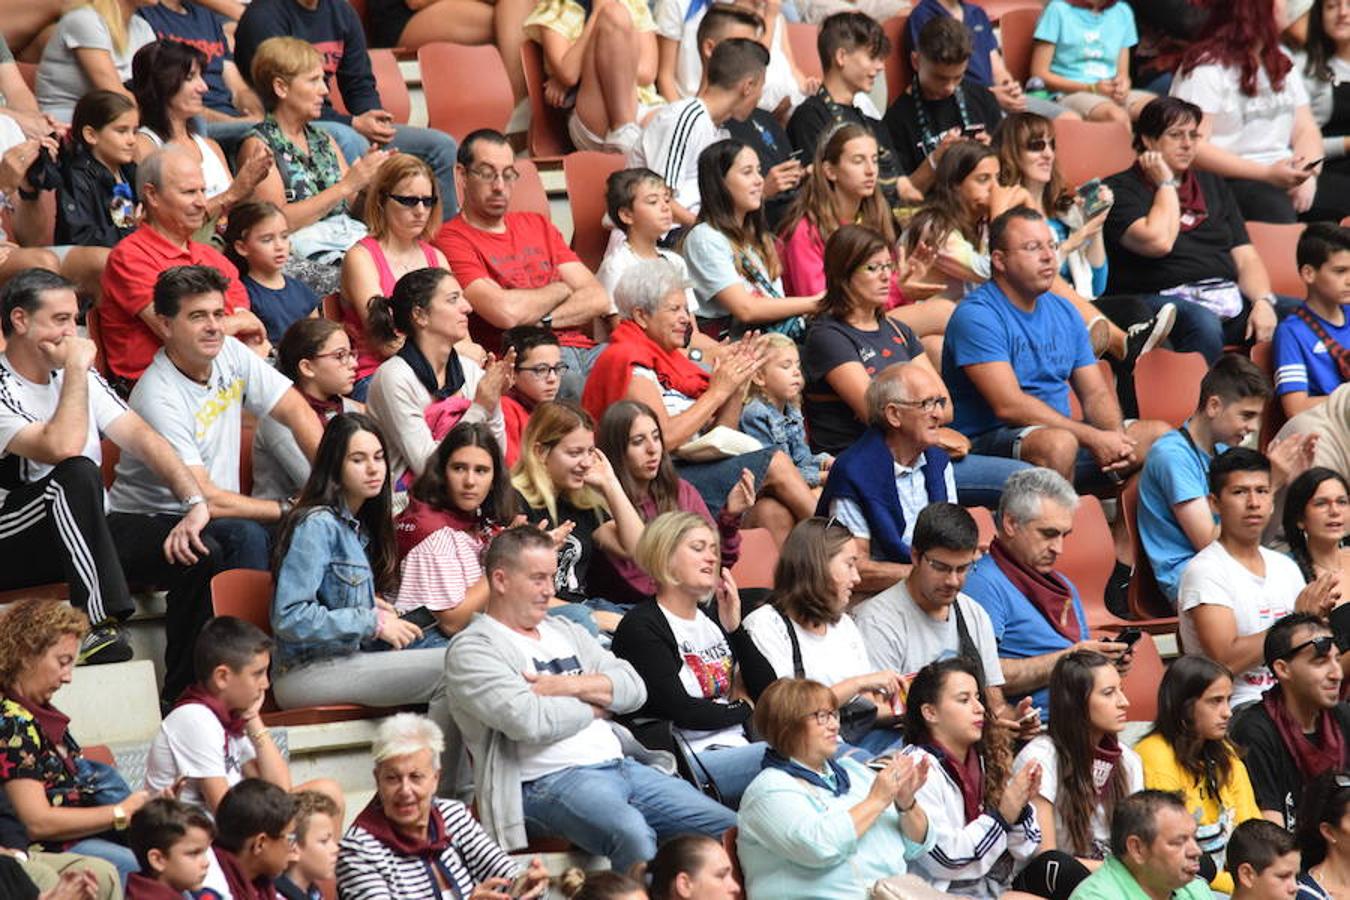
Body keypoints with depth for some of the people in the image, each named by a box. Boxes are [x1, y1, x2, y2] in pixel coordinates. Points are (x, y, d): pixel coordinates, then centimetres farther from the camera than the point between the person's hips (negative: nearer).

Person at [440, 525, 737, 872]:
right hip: (549, 781, -8)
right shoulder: (472, 650, -1)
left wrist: (570, 686, -5)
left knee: (729, 827, -7)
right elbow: (529, 721, -16)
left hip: (621, 764, 8)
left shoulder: (564, 632, 24)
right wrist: (595, 705, 2)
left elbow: (634, 688, 13)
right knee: (632, 835, -39)